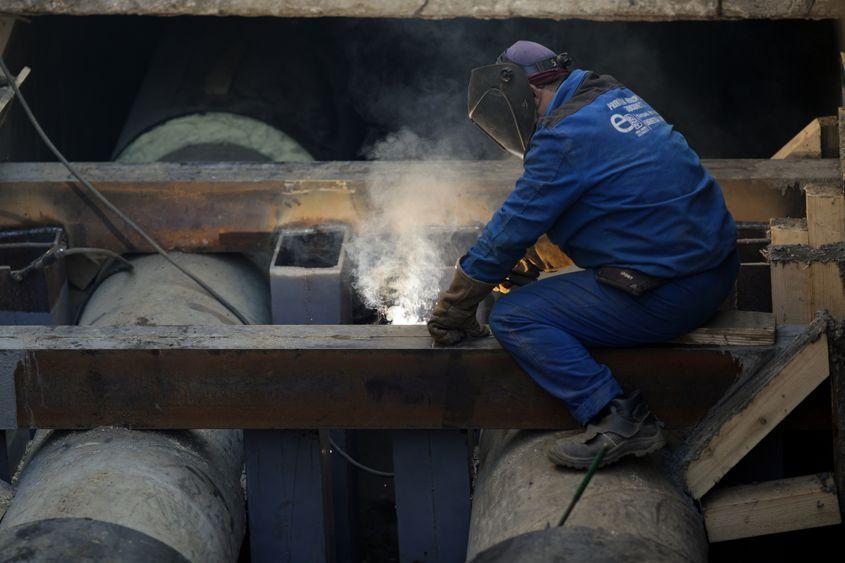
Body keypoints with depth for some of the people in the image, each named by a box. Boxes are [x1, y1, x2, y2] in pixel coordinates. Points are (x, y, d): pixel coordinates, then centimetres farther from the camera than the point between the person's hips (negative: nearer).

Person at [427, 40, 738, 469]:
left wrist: (452, 312, -1)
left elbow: (509, 234, -10)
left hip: (668, 297, -10)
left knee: (513, 316, -9)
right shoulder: (615, 98, 14)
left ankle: (617, 417, -19)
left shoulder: (564, 136, -14)